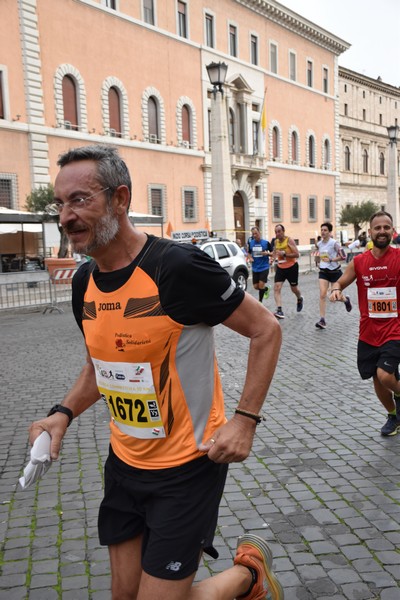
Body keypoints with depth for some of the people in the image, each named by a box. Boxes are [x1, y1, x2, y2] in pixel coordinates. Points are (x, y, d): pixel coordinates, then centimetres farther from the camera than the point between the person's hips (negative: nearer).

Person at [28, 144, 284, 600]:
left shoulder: (177, 267, -23)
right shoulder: (84, 283, 0)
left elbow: (266, 330, -14)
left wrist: (245, 420, -19)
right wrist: (64, 413, 1)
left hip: (187, 468, -7)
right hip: (124, 464, 7)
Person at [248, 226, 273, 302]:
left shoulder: (266, 243, -7)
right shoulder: (250, 243, 3)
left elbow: (273, 253, 1)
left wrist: (267, 253, -19)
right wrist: (250, 258, -3)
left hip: (264, 267, -4)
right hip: (255, 268, 4)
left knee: (261, 285, -14)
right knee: (256, 286, 6)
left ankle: (260, 301, 3)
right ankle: (266, 289, 37)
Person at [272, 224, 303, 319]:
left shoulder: (289, 240, -13)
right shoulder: (276, 241, 4)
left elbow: (297, 254, -19)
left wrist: (284, 254, -26)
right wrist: (275, 259, 7)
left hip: (291, 267, -4)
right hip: (280, 267, 4)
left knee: (294, 288, 11)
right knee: (277, 287, -15)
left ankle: (300, 299, 46)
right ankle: (279, 310, -20)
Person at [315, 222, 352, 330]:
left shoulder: (334, 243, -13)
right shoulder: (319, 244, 4)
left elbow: (342, 256, -16)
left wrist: (331, 260, -24)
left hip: (334, 271, -4)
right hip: (323, 272, 4)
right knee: (322, 294, -12)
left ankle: (346, 300, 45)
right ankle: (322, 320, -13)